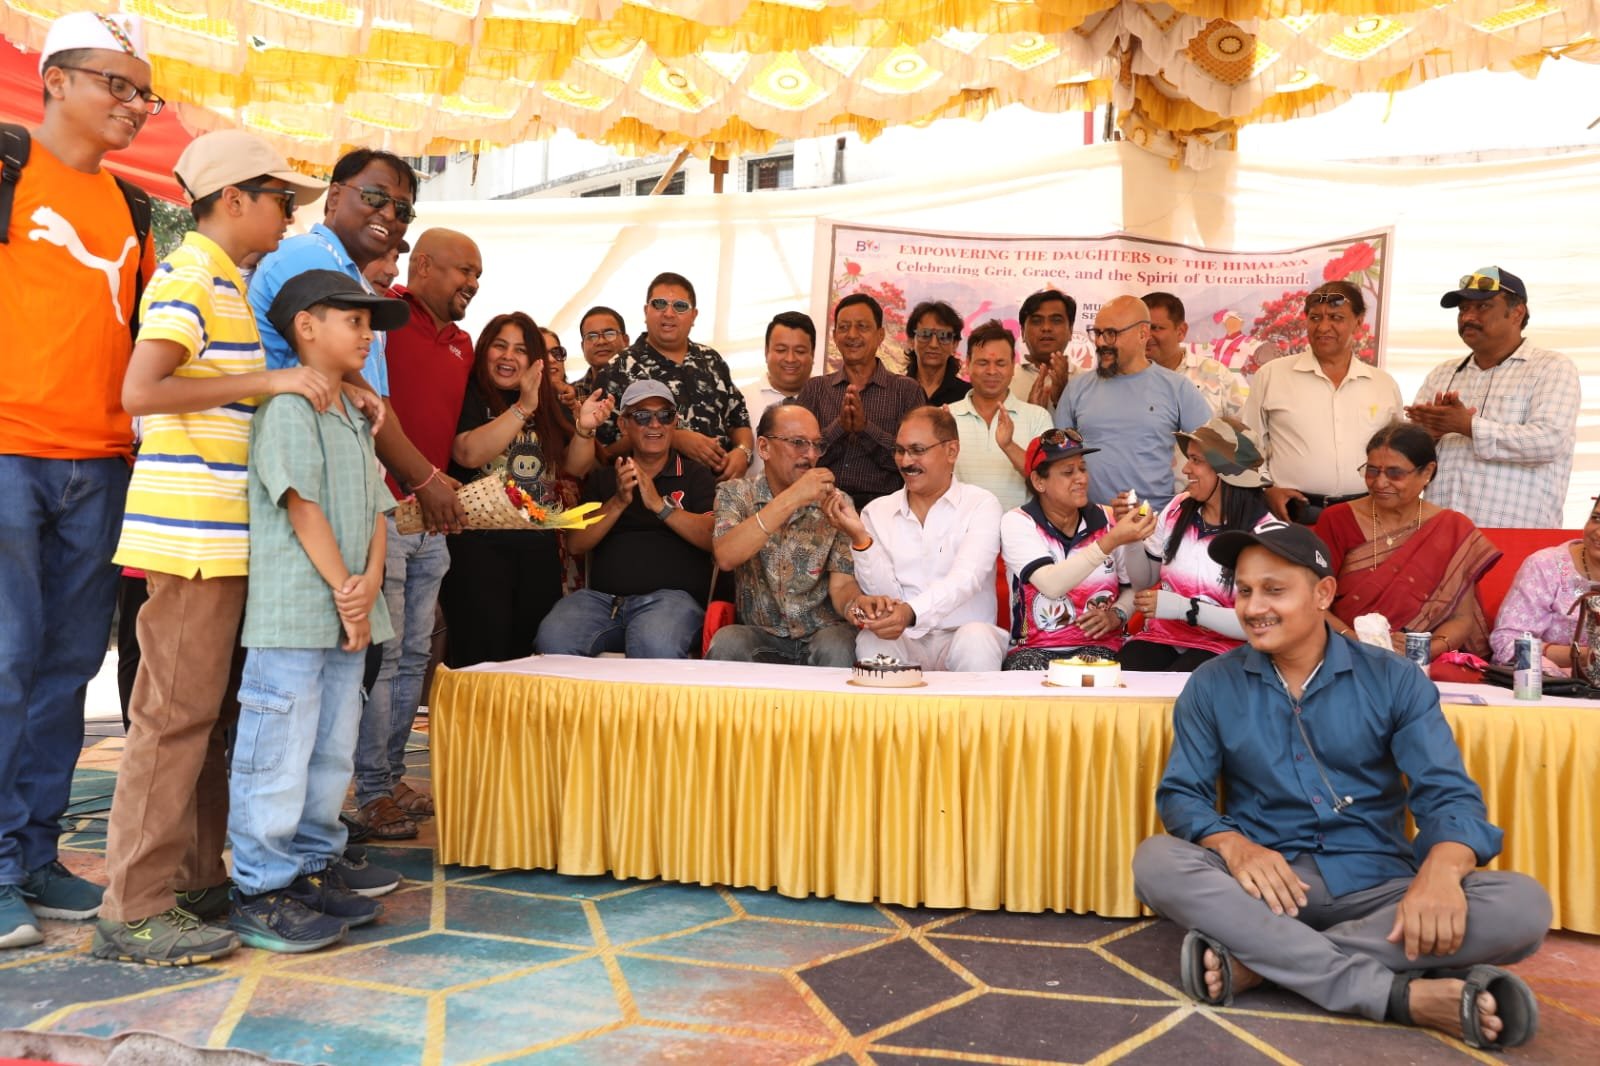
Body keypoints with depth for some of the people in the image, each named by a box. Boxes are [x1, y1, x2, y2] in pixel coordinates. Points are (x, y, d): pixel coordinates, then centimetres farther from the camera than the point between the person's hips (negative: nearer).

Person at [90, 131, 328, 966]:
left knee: (208, 711, 13)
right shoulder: (190, 278, -10)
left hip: (221, 531, 10)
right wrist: (270, 380, -22)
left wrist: (325, 385, 14)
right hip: (191, 531, -10)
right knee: (175, 714, -5)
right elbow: (141, 392, -23)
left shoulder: (224, 282, 19)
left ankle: (196, 879, 24)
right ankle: (134, 912, 4)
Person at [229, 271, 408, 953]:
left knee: (332, 753, 14)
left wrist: (370, 584, -3)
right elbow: (303, 508, -13)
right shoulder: (288, 405, -8)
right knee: (279, 756, -3)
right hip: (293, 612, -9)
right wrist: (344, 593, -11)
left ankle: (311, 868, 26)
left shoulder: (355, 419, 20)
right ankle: (260, 891, 8)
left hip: (346, 617, 9)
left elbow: (375, 510, 14)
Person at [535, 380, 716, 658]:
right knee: (553, 638, -28)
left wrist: (660, 504, -12)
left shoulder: (695, 476, 12)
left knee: (654, 644, -37)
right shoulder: (603, 477, 21)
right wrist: (618, 503, -5)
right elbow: (576, 544, 9)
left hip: (672, 594, -2)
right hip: (602, 595, 3)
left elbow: (715, 538, -4)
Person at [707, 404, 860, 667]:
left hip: (824, 631, 0)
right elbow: (725, 556, -21)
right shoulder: (734, 494, 0)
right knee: (726, 643, -31)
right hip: (760, 634, 0)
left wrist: (857, 605, -30)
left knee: (836, 649, -33)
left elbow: (842, 585, -5)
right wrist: (790, 499, -28)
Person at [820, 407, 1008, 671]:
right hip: (902, 641, 1)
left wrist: (911, 612, -34)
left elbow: (965, 579, -15)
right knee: (871, 641, -31)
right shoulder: (877, 511, 11)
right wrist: (858, 536, -15)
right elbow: (885, 594, 1)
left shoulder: (981, 504, 2)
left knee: (975, 640, -34)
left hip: (961, 633, -1)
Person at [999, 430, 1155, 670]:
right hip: (1034, 649, -1)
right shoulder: (1017, 522, -4)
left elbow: (1132, 587, 17)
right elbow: (1052, 585, -22)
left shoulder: (1106, 520, 6)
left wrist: (1117, 615, -5)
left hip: (1098, 646, 2)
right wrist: (1112, 541, -28)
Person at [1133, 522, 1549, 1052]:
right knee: (1157, 861, -30)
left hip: (1374, 884, 1)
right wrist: (1234, 845, -24)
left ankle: (1252, 960, -28)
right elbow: (1181, 792, 0)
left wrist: (1440, 871, -29)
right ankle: (1402, 994, -32)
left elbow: (1447, 793, -6)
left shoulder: (1394, 679, 2)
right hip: (1264, 882, 0)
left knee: (1523, 905, -25)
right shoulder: (1212, 684, 3)